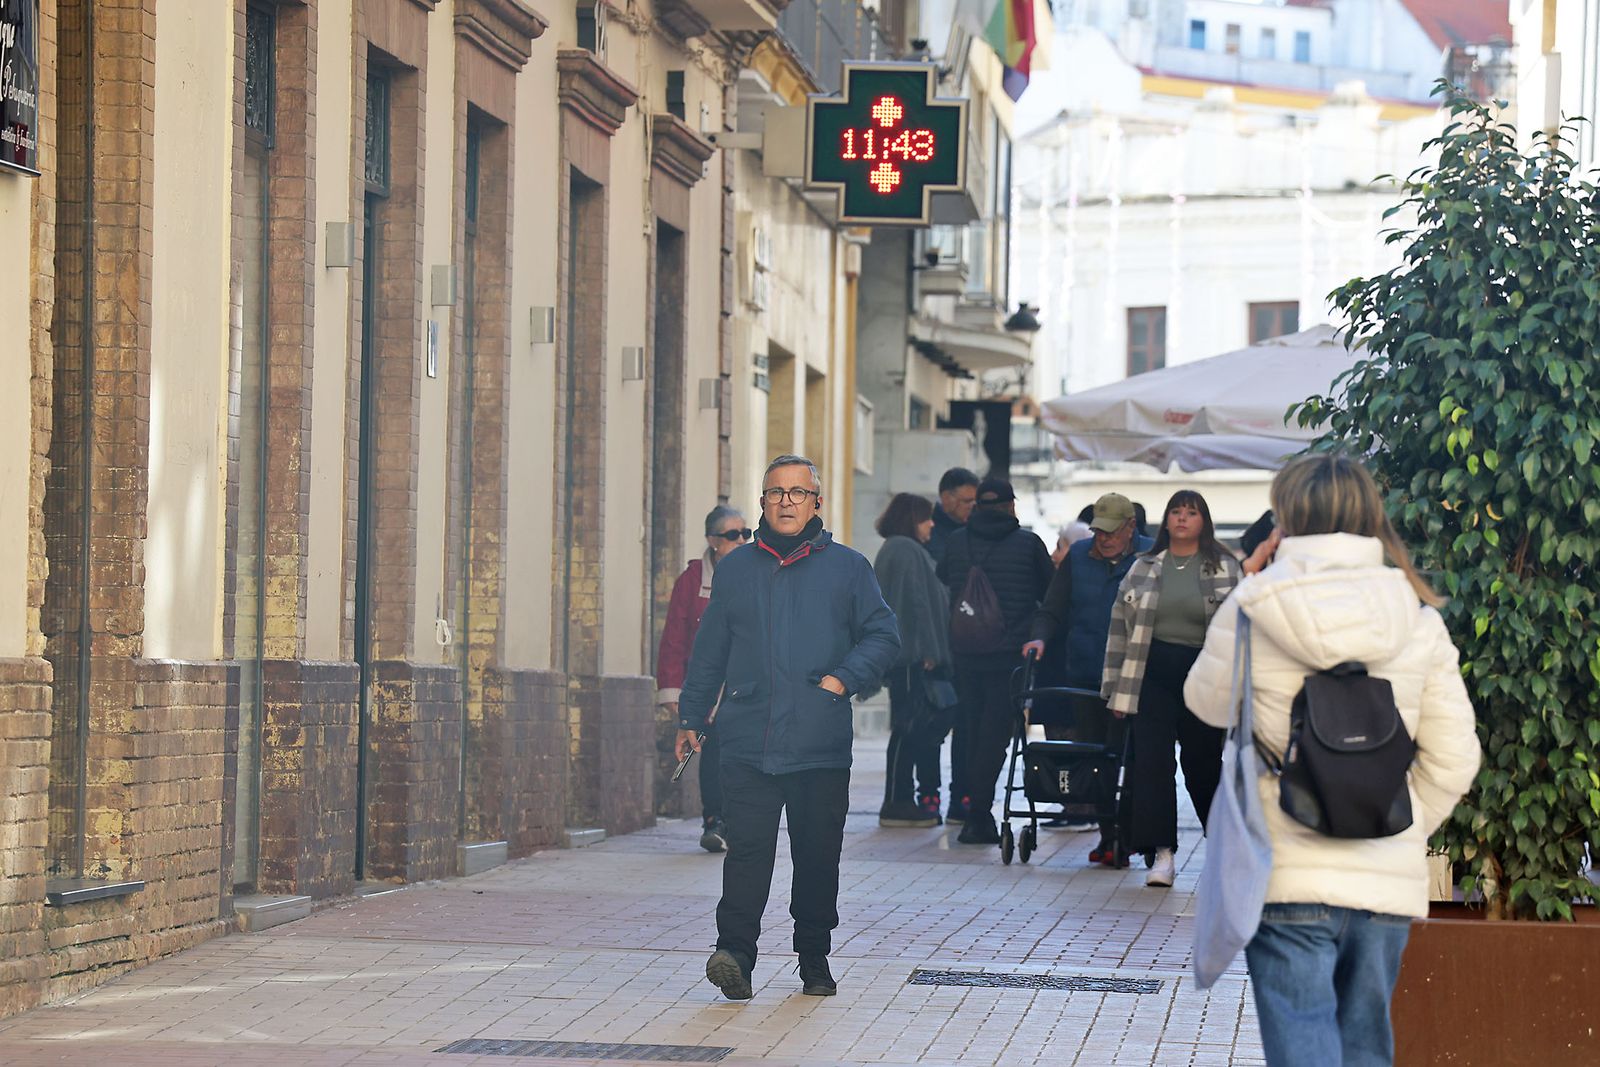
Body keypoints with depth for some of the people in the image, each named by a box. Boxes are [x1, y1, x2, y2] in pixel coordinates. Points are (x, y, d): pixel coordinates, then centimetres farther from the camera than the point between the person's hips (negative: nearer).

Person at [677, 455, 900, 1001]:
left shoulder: (847, 568, 8)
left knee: (818, 857, 6)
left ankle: (815, 961, 18)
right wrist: (691, 717, 16)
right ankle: (735, 954, -18)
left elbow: (883, 636, 7)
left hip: (822, 747, 0)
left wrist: (844, 678, -9)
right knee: (747, 849, -12)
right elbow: (709, 651, 19)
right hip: (748, 743, 0)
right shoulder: (735, 570, 14)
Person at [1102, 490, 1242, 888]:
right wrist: (1117, 687, 3)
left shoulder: (1225, 569, 4)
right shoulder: (1143, 569, 9)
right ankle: (1162, 853, -10)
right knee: (1150, 761, -9)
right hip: (1153, 674, 1)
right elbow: (1121, 627, 9)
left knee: (1203, 763, 7)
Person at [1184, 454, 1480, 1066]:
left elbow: (1207, 703, 12)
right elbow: (1453, 757, 1)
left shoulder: (1252, 611, -6)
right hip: (1389, 879, 3)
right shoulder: (1419, 620, 2)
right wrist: (1403, 830, 14)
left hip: (1288, 877, -3)